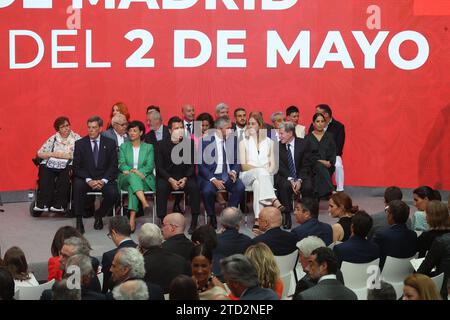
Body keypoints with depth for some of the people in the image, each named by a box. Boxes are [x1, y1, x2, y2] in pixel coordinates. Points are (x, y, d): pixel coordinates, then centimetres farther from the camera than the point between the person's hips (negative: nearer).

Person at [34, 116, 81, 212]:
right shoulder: (53, 139, 18)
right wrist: (53, 154, -4)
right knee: (45, 171, -30)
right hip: (51, 164, 2)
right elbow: (40, 153, 12)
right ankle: (43, 204, -34)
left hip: (68, 165, -2)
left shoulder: (76, 138, 10)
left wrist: (64, 155, -7)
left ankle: (59, 204, -38)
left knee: (66, 173, -36)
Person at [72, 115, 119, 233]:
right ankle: (79, 221, -25)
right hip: (85, 178, 0)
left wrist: (103, 180, -17)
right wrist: (89, 180, -19)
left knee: (113, 193, -29)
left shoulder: (110, 143, 5)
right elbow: (76, 167, -3)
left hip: (103, 179, 1)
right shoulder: (80, 144, 3)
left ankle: (99, 215, 4)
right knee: (78, 185, -34)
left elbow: (113, 166, 0)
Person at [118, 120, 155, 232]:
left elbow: (150, 166, 3)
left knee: (132, 187, -37)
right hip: (126, 179, 1)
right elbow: (121, 164, 4)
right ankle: (145, 203, -56)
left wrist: (139, 172, -18)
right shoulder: (123, 147, 19)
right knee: (132, 176, -38)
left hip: (144, 179, -1)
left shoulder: (148, 147, 16)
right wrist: (132, 171, -18)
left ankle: (132, 219, -49)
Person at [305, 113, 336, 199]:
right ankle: (331, 193, -53)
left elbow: (333, 153, 9)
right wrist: (319, 161, -12)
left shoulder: (329, 136, 15)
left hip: (328, 165, 2)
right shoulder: (308, 138, 10)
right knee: (320, 168, -36)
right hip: (313, 165, -2)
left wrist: (330, 162, -12)